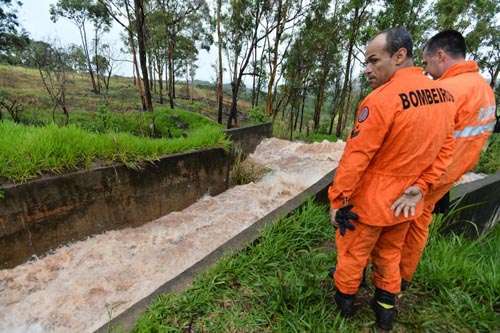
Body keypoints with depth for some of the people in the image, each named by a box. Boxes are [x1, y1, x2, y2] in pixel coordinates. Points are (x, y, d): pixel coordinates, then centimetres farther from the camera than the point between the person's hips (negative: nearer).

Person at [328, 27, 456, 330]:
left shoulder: (381, 100, -24)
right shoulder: (444, 96, 1)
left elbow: (355, 158, -23)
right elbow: (445, 149, 5)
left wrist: (336, 200, -14)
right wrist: (419, 187, 4)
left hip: (369, 201, -6)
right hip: (405, 201, 7)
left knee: (352, 254, 16)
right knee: (390, 254, 25)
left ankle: (344, 299, 38)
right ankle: (386, 306, 42)